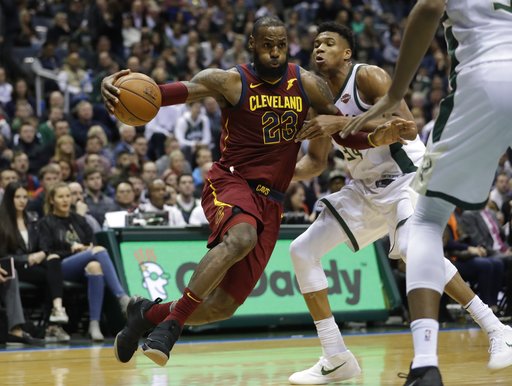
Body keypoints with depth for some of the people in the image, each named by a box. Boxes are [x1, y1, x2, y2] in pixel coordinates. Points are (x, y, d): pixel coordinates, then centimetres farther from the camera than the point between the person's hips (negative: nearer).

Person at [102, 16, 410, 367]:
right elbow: (176, 90, -20)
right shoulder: (230, 82, -8)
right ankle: (171, 324, -30)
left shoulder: (308, 85, 4)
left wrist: (378, 137, -10)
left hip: (270, 202, 4)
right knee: (242, 238, -40)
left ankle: (149, 313, 26)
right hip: (230, 183, -4)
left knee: (224, 306, -1)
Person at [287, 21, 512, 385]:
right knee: (302, 251, 2)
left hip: (407, 177, -9)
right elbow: (318, 161, 15)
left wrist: (343, 122, -29)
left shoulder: (368, 76, -14)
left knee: (410, 248, -35)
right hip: (365, 188, 9)